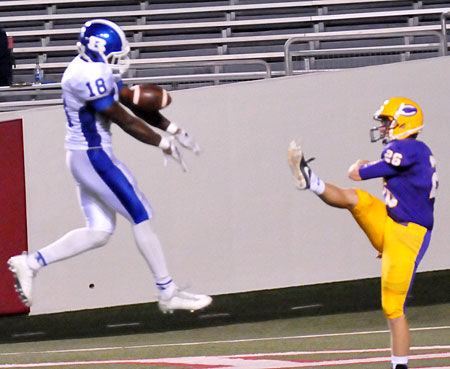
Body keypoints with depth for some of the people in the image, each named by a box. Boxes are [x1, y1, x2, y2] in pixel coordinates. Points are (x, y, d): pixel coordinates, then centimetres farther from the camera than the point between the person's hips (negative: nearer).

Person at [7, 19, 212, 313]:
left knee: (100, 232, 10)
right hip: (93, 158, -10)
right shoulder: (87, 76, -21)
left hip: (89, 157, 10)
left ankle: (31, 263, 9)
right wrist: (163, 143, -10)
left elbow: (133, 101, 14)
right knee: (141, 217, -5)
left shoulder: (99, 70, 11)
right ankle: (168, 294, 2)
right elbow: (122, 118, -17)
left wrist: (172, 129, 8)